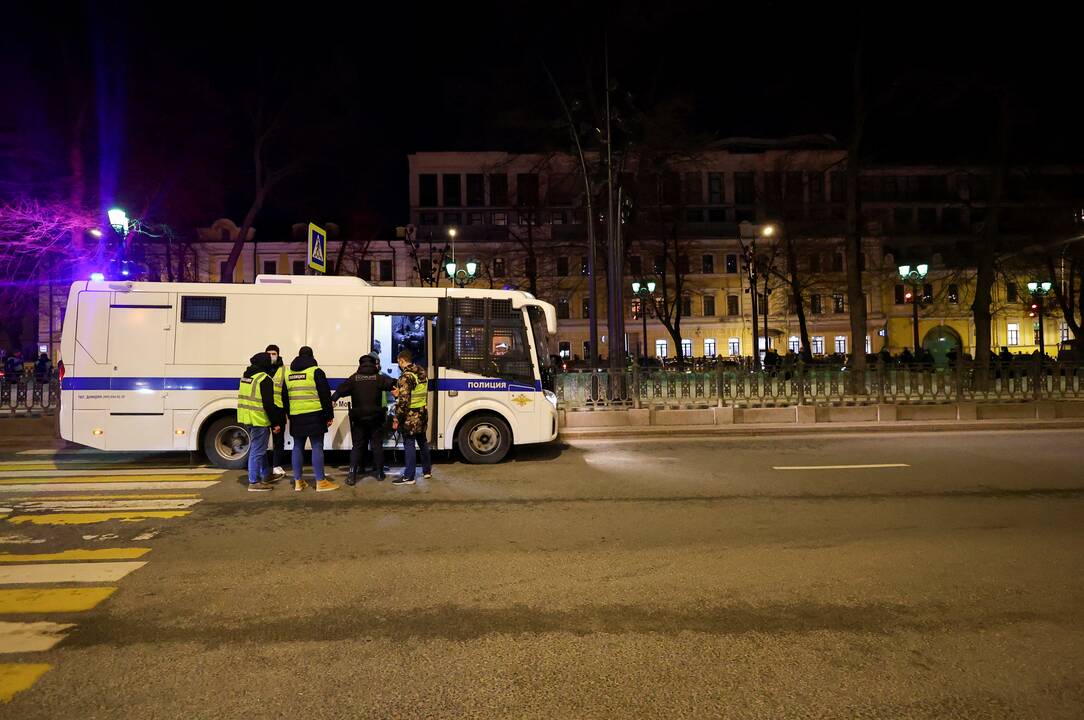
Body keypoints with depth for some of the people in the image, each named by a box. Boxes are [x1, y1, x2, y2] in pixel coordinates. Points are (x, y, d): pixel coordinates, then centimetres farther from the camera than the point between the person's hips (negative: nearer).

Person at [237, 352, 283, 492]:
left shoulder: (246, 376, 13)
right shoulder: (264, 379, -15)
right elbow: (268, 404, -18)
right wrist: (276, 423, -13)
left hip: (247, 418, 9)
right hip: (259, 420, -9)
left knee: (260, 449, 21)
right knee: (257, 451, -2)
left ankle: (265, 475, 33)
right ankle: (254, 482, 3)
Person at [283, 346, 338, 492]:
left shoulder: (288, 374, 12)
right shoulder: (315, 371, -5)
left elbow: (285, 397, 17)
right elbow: (325, 395, -8)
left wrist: (289, 415, 25)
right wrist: (329, 416, -2)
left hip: (296, 417, 5)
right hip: (314, 416, -5)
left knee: (298, 447, 11)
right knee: (317, 447, -2)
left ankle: (298, 482, 15)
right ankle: (320, 482, -1)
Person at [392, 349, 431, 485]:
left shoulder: (406, 376, -18)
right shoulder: (422, 373, 8)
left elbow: (403, 400, -22)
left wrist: (397, 419, -15)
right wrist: (400, 393, 12)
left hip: (410, 417, -8)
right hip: (422, 414, 8)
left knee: (409, 445, -1)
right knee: (422, 442, 19)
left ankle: (408, 476, 4)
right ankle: (427, 470, 30)